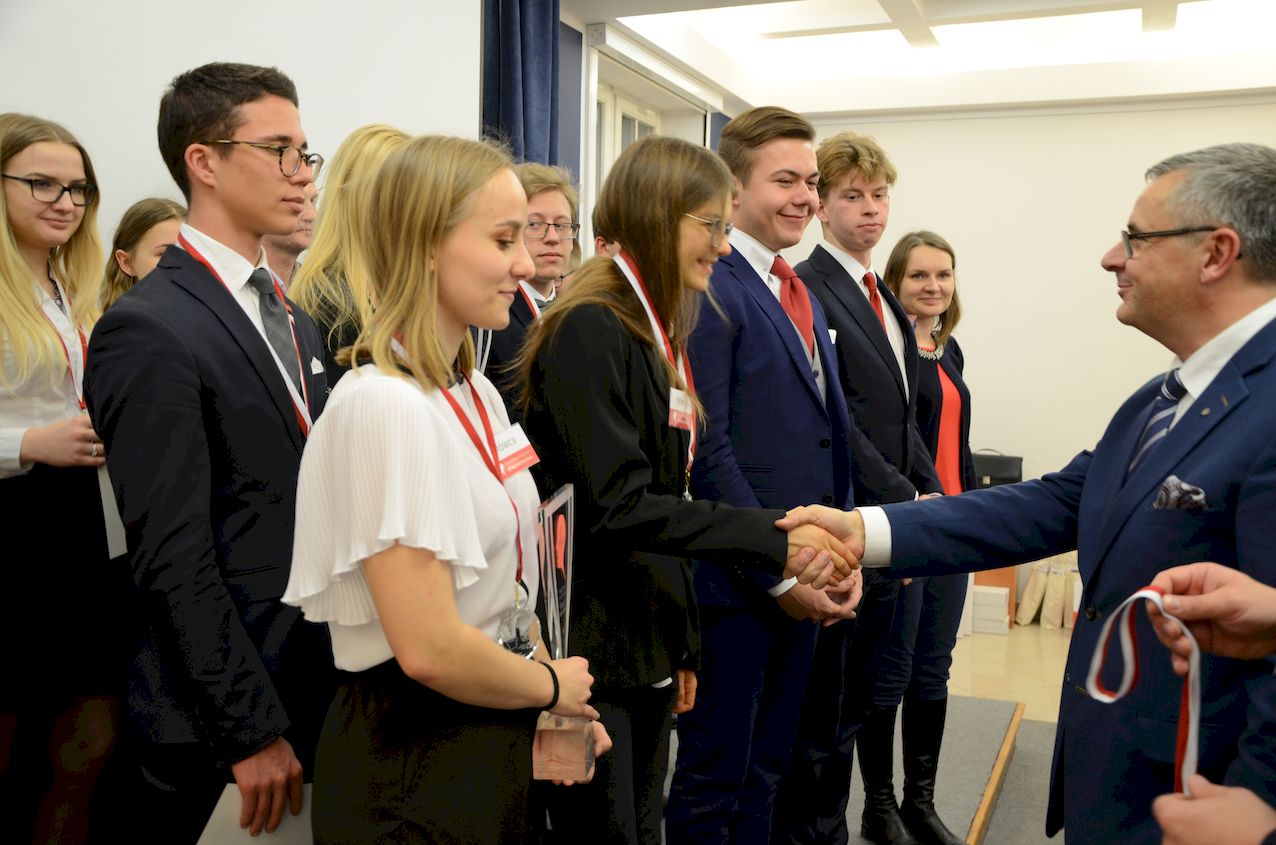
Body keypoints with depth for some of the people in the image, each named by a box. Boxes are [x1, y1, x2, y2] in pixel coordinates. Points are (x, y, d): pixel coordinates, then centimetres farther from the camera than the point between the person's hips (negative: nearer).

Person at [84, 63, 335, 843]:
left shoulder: (296, 323, 11)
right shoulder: (149, 330, -16)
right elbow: (175, 560, -19)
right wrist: (252, 731, -17)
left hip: (323, 686, 7)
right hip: (221, 719, -7)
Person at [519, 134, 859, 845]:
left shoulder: (656, 335, 13)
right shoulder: (591, 330, -16)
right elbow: (617, 506, -23)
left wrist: (684, 645, 16)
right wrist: (771, 539, -25)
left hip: (648, 648, 9)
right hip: (591, 650, -8)